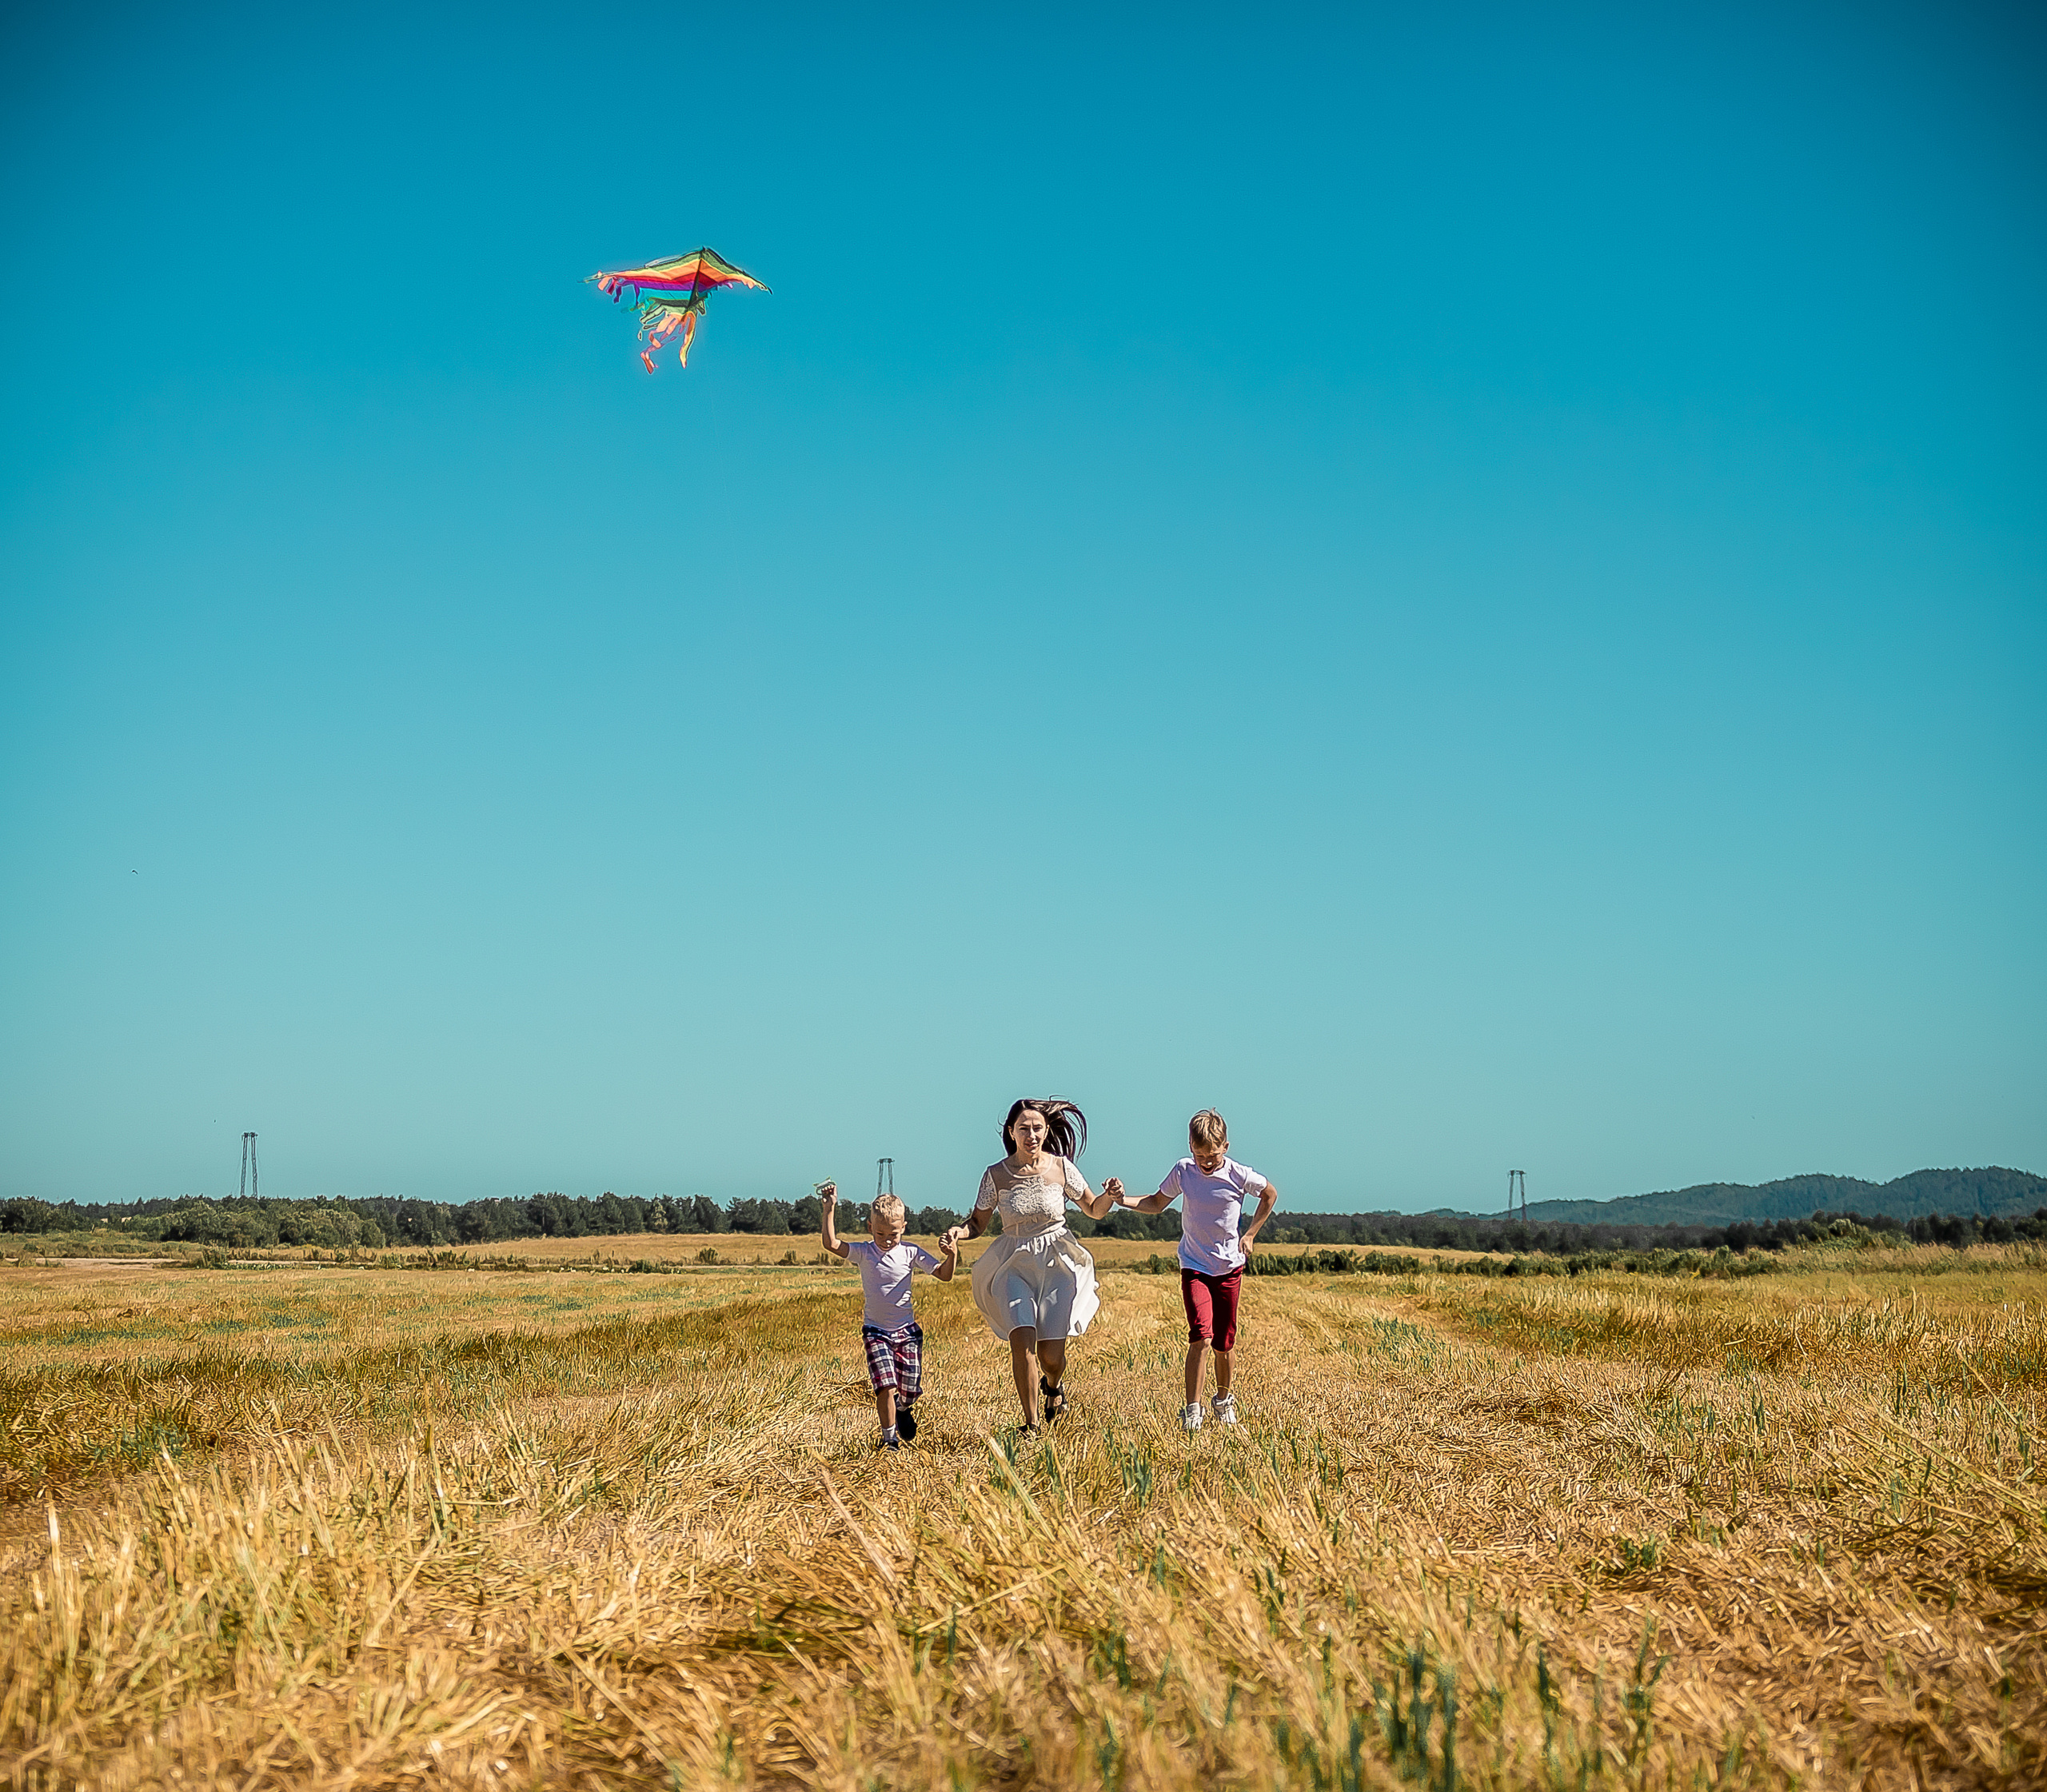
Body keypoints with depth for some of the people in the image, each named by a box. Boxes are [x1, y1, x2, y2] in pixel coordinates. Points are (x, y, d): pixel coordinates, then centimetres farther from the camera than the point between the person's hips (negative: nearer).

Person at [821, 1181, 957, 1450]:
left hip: (907, 1331, 1)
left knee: (910, 1391, 7)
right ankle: (889, 1437, 1)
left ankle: (903, 1408, 42)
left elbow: (944, 1275, -3)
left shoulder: (910, 1253, -2)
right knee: (886, 1387, -15)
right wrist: (830, 1210, -24)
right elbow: (831, 1244, -17)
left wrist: (952, 1255, -24)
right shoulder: (863, 1252, -4)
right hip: (876, 1332, -1)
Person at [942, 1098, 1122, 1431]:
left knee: (1051, 1354, -3)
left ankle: (1053, 1384, 37)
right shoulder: (996, 1175, -6)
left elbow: (1093, 1210, 8)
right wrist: (958, 1233, -17)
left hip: (1057, 1265, 0)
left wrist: (1110, 1197, -14)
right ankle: (1031, 1424, -6)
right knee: (1022, 1338, -20)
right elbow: (978, 1223, 4)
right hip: (1014, 1266, 0)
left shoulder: (1061, 1168, -5)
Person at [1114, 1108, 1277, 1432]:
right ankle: (1192, 1409, -13)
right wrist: (1123, 1201, -10)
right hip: (1194, 1267, -1)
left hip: (1229, 1267, 1)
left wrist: (1249, 1234, 4)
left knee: (1224, 1342, 7)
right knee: (1201, 1336, -18)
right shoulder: (1183, 1171, -7)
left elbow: (1270, 1195, 9)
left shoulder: (1239, 1175, -10)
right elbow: (1157, 1203, 7)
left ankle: (1224, 1399, 32)